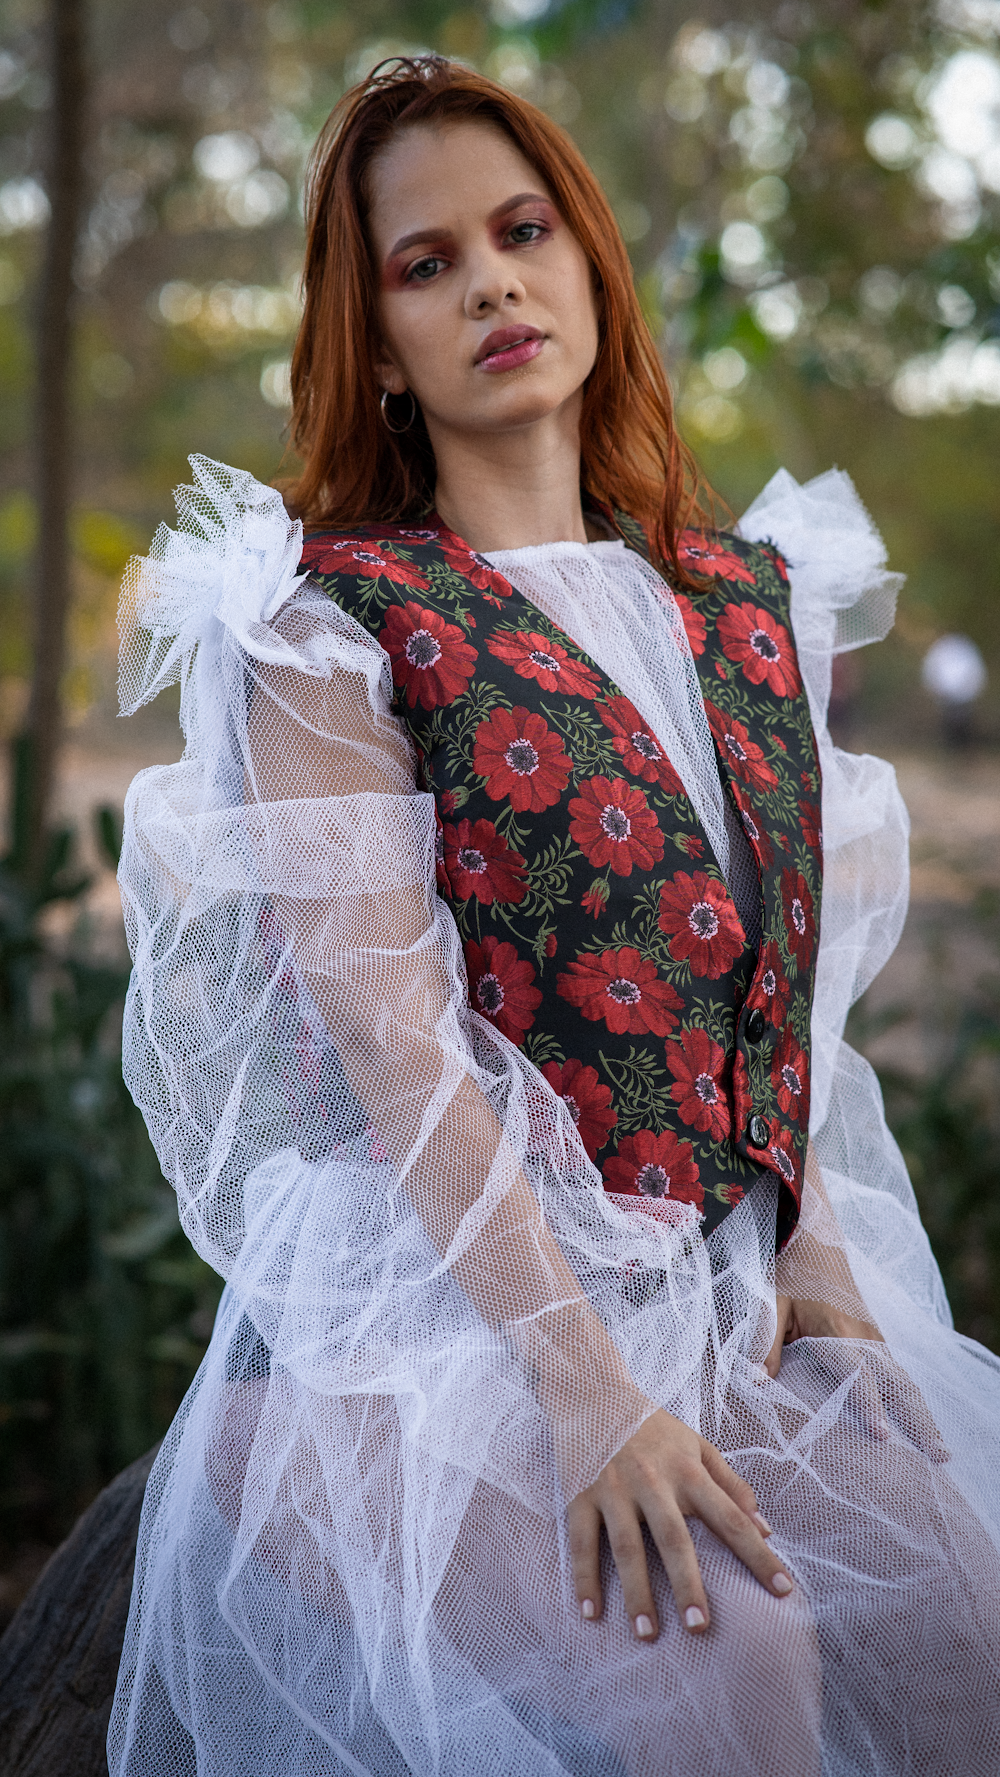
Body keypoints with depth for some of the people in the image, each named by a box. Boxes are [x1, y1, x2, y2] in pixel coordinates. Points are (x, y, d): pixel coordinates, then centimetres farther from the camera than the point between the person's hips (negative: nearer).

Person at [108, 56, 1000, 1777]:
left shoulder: (745, 597, 15)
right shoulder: (330, 621, -3)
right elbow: (391, 1041, -12)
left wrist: (823, 1274, 1)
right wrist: (583, 1382, -21)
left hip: (730, 1296, 5)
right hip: (442, 1305, -5)